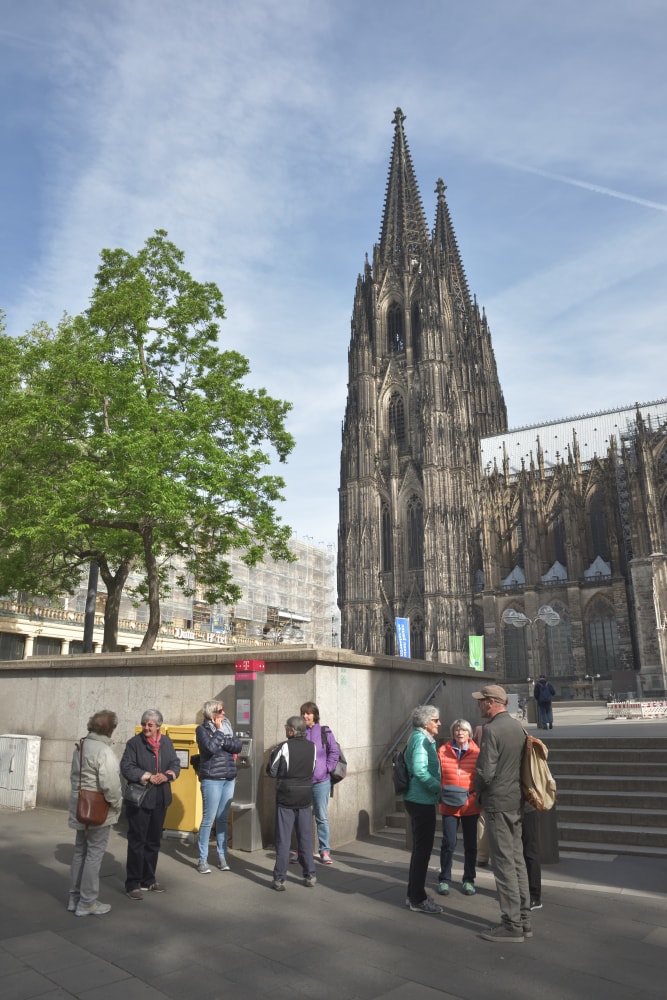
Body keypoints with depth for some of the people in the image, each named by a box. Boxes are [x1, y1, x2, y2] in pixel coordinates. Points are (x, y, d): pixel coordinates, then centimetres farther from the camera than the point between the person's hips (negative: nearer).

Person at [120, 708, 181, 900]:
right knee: (137, 842, 0)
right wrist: (147, 776, -22)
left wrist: (167, 775, -15)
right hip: (139, 799, -5)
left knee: (154, 842, 15)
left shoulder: (166, 742, 6)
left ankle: (149, 880, 28)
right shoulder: (134, 743, -8)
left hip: (160, 800, 5)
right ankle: (133, 884, 10)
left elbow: (175, 764, 5)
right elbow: (126, 767, -15)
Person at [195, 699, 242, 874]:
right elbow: (211, 748, -22)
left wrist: (223, 740, -13)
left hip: (229, 779, 5)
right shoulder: (202, 729, -6)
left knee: (223, 819, 10)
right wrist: (219, 731, -12)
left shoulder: (227, 726, 9)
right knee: (209, 819, -4)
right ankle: (203, 859, 6)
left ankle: (222, 857, 18)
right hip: (212, 779, -5)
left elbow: (238, 746, 0)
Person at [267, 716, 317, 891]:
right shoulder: (312, 747, -1)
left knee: (283, 839, 5)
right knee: (305, 838, 13)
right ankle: (309, 876, 19)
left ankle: (279, 879, 9)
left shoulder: (284, 747, -14)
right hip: (305, 797, 4)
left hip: (286, 798, -3)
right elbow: (313, 770, 8)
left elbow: (272, 772, -8)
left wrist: (272, 755, 8)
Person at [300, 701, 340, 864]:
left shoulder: (325, 732, -2)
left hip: (321, 781, -2)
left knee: (322, 817, 5)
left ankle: (325, 850, 16)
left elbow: (334, 752, 1)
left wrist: (327, 768, -6)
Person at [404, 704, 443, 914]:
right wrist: (440, 788, -20)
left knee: (420, 848, 18)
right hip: (422, 801, -10)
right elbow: (420, 770, -28)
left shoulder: (420, 738, 13)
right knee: (423, 849, -1)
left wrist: (437, 788, 15)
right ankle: (418, 899, 9)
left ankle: (414, 894, 29)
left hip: (418, 799, 10)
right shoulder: (421, 739, -17)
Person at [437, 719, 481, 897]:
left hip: (470, 805, 1)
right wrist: (440, 794, -10)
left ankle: (468, 880, 29)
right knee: (449, 843, 1)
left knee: (470, 844, 12)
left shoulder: (476, 752, -5)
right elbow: (438, 775, 2)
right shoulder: (443, 751, -3)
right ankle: (444, 879, 19)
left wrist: (478, 796, -15)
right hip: (449, 805, 0)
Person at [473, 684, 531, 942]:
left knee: (504, 864, 0)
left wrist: (477, 790, -1)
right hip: (516, 801, 9)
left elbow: (485, 772, -22)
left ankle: (512, 926, 7)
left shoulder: (492, 730, -18)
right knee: (517, 861, 15)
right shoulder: (518, 727, 8)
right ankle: (523, 919, 24)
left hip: (497, 803, -9)